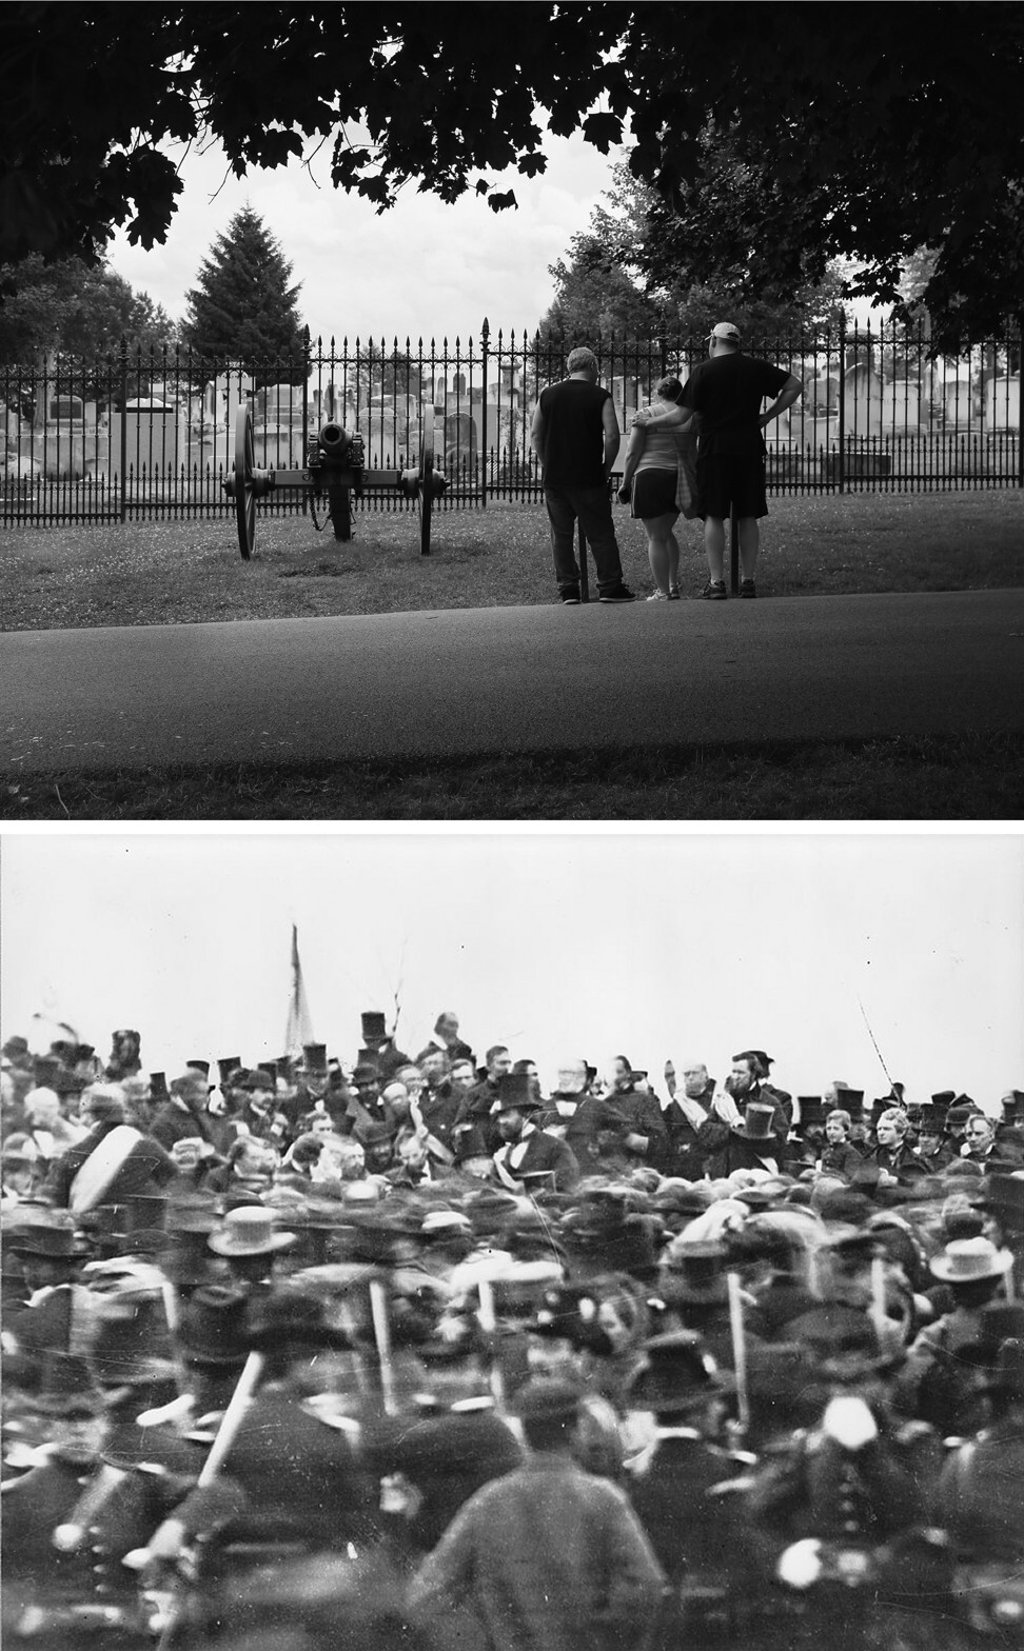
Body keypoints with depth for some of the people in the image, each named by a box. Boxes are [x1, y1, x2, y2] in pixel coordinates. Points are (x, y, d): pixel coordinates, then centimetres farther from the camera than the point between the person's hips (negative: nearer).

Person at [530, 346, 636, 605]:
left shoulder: (548, 395, 7)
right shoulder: (600, 397, -3)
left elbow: (535, 435, 8)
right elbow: (612, 436, -10)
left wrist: (549, 466, 13)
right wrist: (606, 468, 1)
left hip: (554, 478, 3)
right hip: (589, 478, -3)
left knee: (561, 535, 8)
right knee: (601, 534, 4)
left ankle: (568, 589, 6)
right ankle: (609, 586, 4)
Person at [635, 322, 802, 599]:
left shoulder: (704, 371, -3)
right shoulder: (756, 368, 7)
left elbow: (681, 415, -5)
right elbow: (795, 386, 9)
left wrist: (650, 420, 10)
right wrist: (769, 415, 9)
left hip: (715, 449, -3)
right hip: (750, 449, 3)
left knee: (714, 516, -1)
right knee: (748, 517, 6)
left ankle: (716, 581, -6)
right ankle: (748, 580, 6)